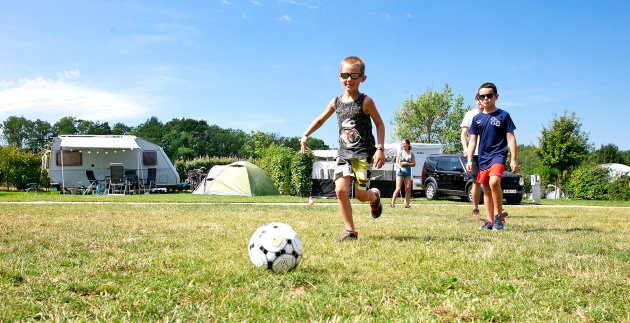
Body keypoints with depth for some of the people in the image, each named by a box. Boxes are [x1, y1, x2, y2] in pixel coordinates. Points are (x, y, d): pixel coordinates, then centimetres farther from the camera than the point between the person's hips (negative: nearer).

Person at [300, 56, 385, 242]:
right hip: (344, 152, 4)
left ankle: (375, 196, 35)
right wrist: (305, 136, 12)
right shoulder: (336, 102, 6)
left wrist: (380, 148, -10)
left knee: (360, 194, -3)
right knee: (341, 189, -13)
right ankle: (350, 231, -3)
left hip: (363, 153, -4)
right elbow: (320, 119, 20)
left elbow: (379, 124, 0)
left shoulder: (365, 101, -6)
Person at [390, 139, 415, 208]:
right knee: (398, 189, -9)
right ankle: (392, 203, -6)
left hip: (408, 172, 2)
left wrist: (406, 163, -11)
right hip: (400, 172, -2)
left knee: (408, 189, -1)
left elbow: (414, 164, 2)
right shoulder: (400, 153, 5)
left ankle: (407, 204, 6)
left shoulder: (411, 154, 7)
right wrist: (401, 168, -18)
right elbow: (397, 163, -1)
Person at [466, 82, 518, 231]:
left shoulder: (503, 115, -2)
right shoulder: (477, 118, 9)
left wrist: (513, 160, -7)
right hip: (483, 157, 5)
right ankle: (490, 221, 18)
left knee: (494, 181, -27)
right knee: (486, 190, 9)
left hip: (498, 155, -5)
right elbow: (472, 141, 12)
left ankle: (499, 216, -13)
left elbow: (511, 138, -2)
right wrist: (469, 160, 4)